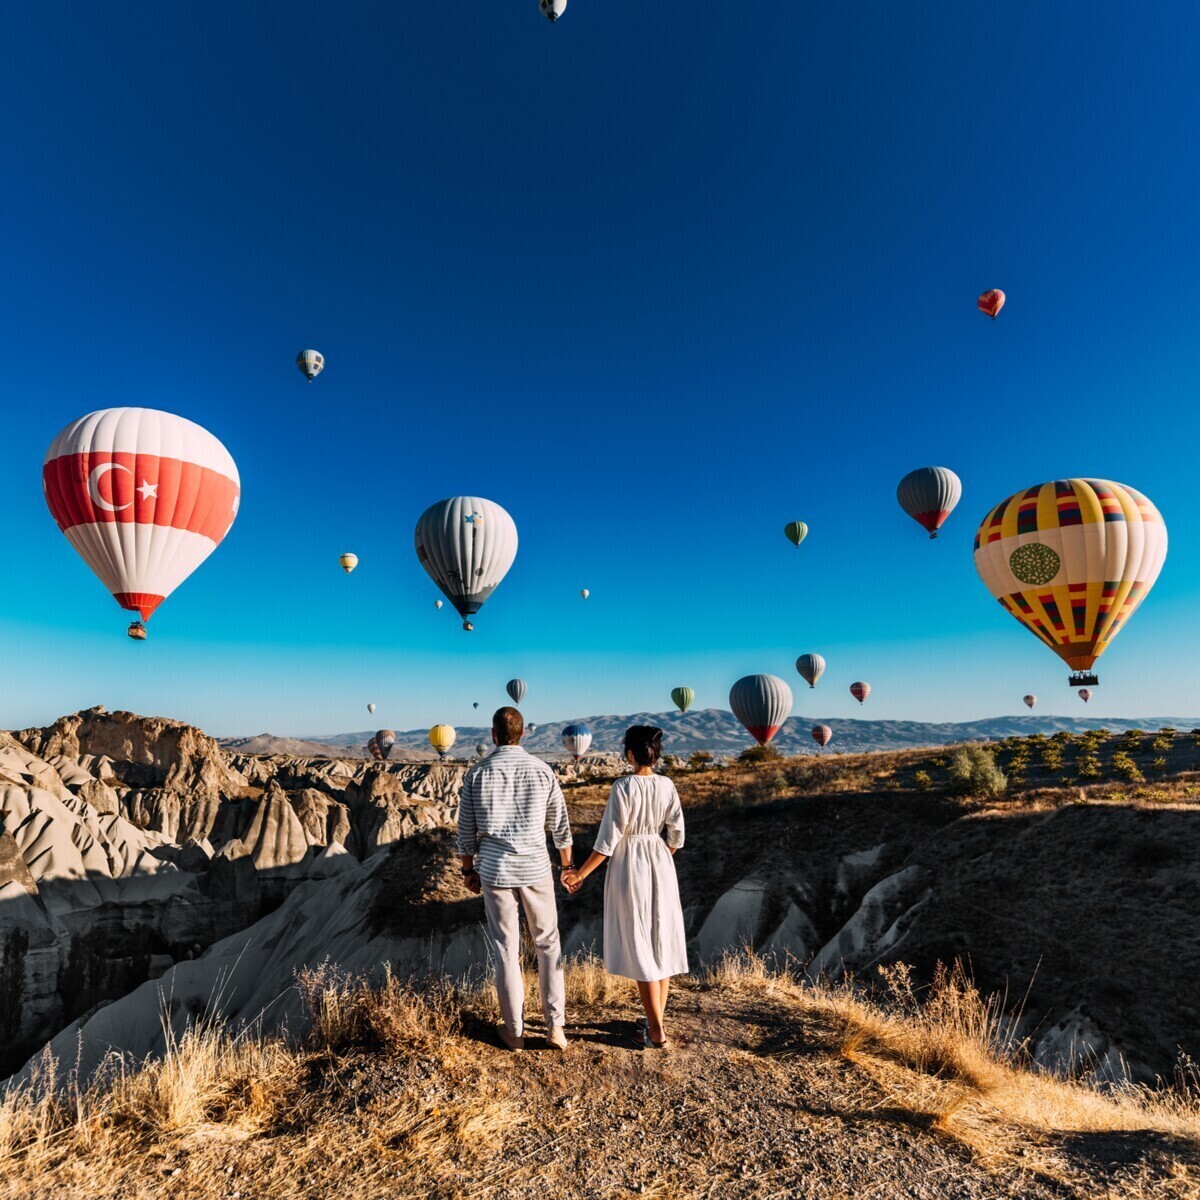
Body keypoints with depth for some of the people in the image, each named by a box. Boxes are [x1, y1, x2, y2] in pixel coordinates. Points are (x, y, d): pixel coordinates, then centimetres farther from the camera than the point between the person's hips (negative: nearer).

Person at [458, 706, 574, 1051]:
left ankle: (514, 1031, 25)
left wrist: (469, 870, 14)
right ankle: (555, 1024, 18)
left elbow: (466, 829, 1)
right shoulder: (542, 770, -5)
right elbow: (559, 825, 2)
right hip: (535, 869, 0)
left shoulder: (477, 773, -5)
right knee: (548, 944, 17)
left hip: (494, 871, 0)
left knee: (506, 949, 13)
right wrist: (568, 866, 15)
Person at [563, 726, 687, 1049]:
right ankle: (656, 1021, 29)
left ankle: (656, 1031, 14)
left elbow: (608, 839, -17)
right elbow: (676, 834, 2)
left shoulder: (623, 787, -18)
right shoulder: (667, 785, -3)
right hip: (661, 865, 5)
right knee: (661, 940, 15)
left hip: (629, 867, -5)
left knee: (639, 947, 6)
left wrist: (581, 874, -8)